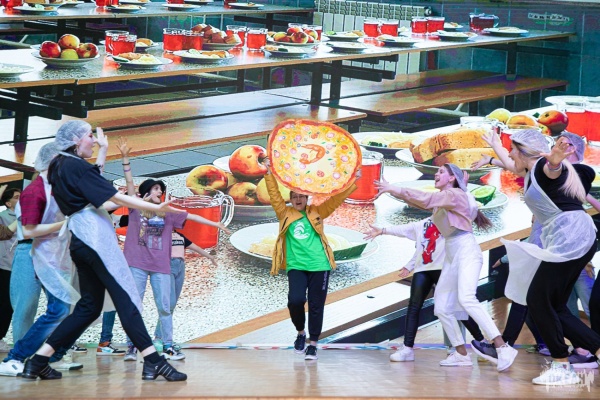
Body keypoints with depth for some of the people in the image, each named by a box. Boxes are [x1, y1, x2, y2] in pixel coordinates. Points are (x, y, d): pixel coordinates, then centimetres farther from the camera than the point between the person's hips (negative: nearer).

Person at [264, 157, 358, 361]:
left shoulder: (317, 212, 12)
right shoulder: (285, 214, 10)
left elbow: (337, 198, 8)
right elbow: (274, 195, 1)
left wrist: (353, 181, 0)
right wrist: (269, 174, -10)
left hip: (319, 266, 1)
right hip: (296, 267, -1)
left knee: (316, 305, 2)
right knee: (295, 300, -17)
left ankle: (313, 344, 15)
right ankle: (300, 332, 12)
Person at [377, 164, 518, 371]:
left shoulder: (455, 195, -8)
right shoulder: (442, 199, 21)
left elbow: (424, 199, -19)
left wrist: (395, 189, -17)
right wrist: (393, 190, 8)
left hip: (467, 252, -10)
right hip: (451, 257, 10)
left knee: (466, 299, -30)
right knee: (442, 308, 4)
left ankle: (503, 348, -35)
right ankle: (461, 354, 10)